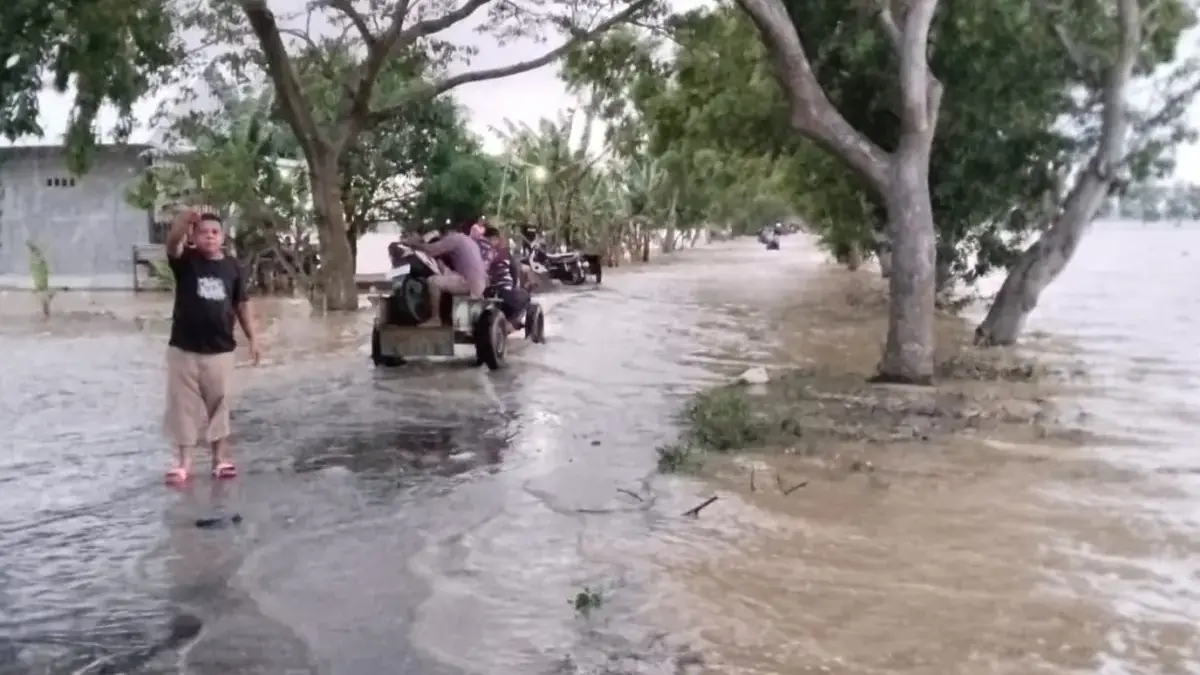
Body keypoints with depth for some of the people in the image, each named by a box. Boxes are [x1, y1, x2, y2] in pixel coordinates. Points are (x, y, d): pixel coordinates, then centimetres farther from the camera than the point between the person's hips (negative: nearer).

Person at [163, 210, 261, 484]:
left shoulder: (232, 267, 4)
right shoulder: (185, 260, -3)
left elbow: (242, 305, 9)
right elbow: (172, 243, -25)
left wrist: (252, 338, 6)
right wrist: (183, 221, -44)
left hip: (220, 350, 2)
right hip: (184, 349, -1)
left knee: (218, 405, 11)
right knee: (183, 405, 5)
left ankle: (221, 458, 22)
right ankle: (183, 460, 15)